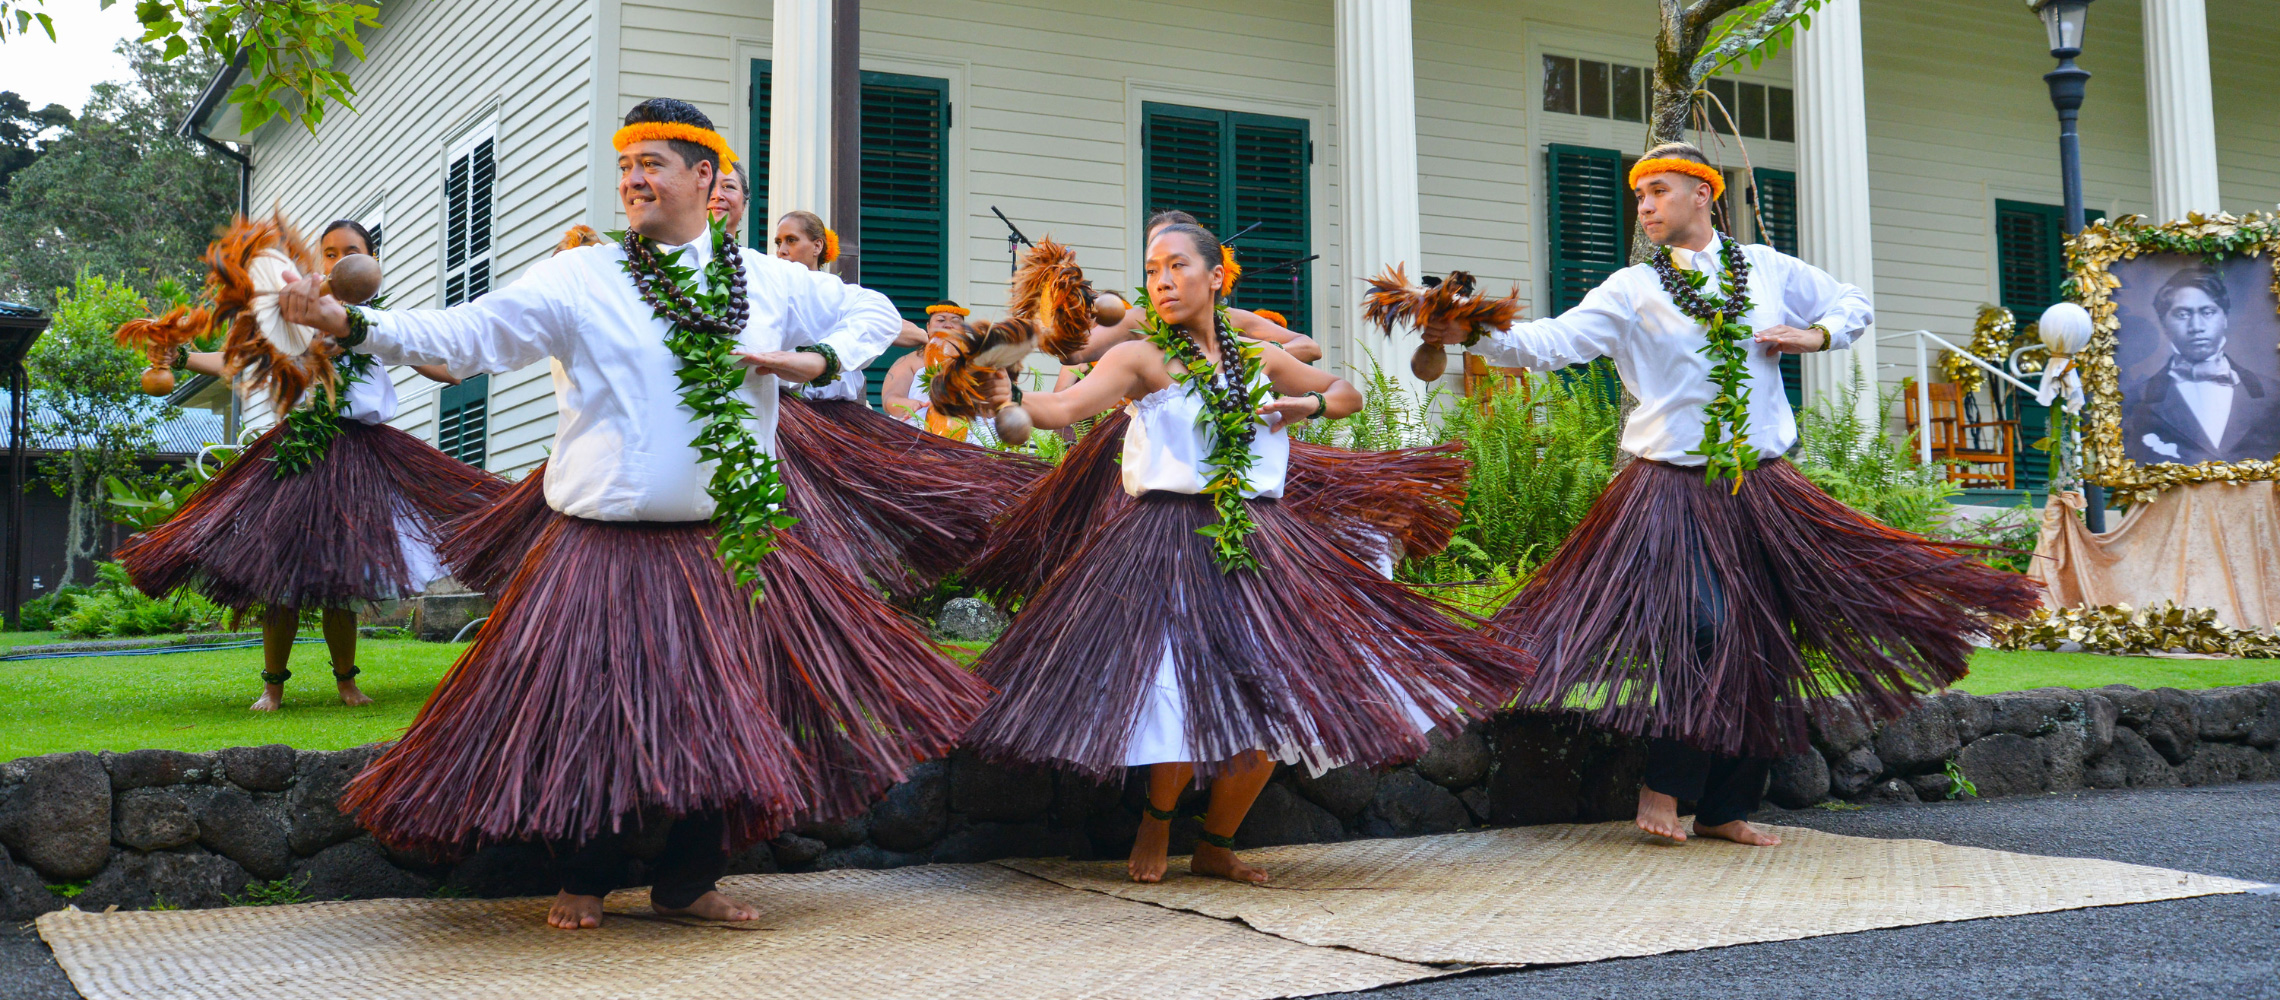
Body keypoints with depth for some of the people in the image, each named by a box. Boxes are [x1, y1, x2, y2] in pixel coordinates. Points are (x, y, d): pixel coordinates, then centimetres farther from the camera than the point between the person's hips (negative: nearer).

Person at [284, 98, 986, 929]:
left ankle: (686, 883, 25)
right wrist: (350, 325, -18)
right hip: (607, 551, -3)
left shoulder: (770, 283, 8)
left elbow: (873, 312, 19)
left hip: (730, 548, 3)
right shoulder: (576, 281, -1)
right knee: (592, 713, 0)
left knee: (726, 714, 7)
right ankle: (583, 883, 22)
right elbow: (466, 333, -7)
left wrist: (820, 360, -1)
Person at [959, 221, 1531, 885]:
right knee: (1187, 696, -16)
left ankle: (1215, 847, 22)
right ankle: (1156, 823, 15)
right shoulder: (1142, 358, -1)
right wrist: (1009, 398, -35)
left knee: (1273, 700, 1)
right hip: (1169, 545, -4)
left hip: (1256, 543, 5)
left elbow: (1350, 394, 23)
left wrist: (1308, 404, 2)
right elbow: (1062, 408, -16)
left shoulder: (1261, 360, 11)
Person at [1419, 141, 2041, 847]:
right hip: (1673, 487, -4)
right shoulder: (1632, 290, 1)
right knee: (1703, 626, -18)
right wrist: (1477, 335, -27)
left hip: (1761, 486, 4)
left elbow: (1855, 305, 24)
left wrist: (1817, 335, 3)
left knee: (1762, 642, 5)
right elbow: (1552, 342, -11)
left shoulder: (1769, 270, 10)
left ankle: (1725, 809, 15)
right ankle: (1662, 787, 0)